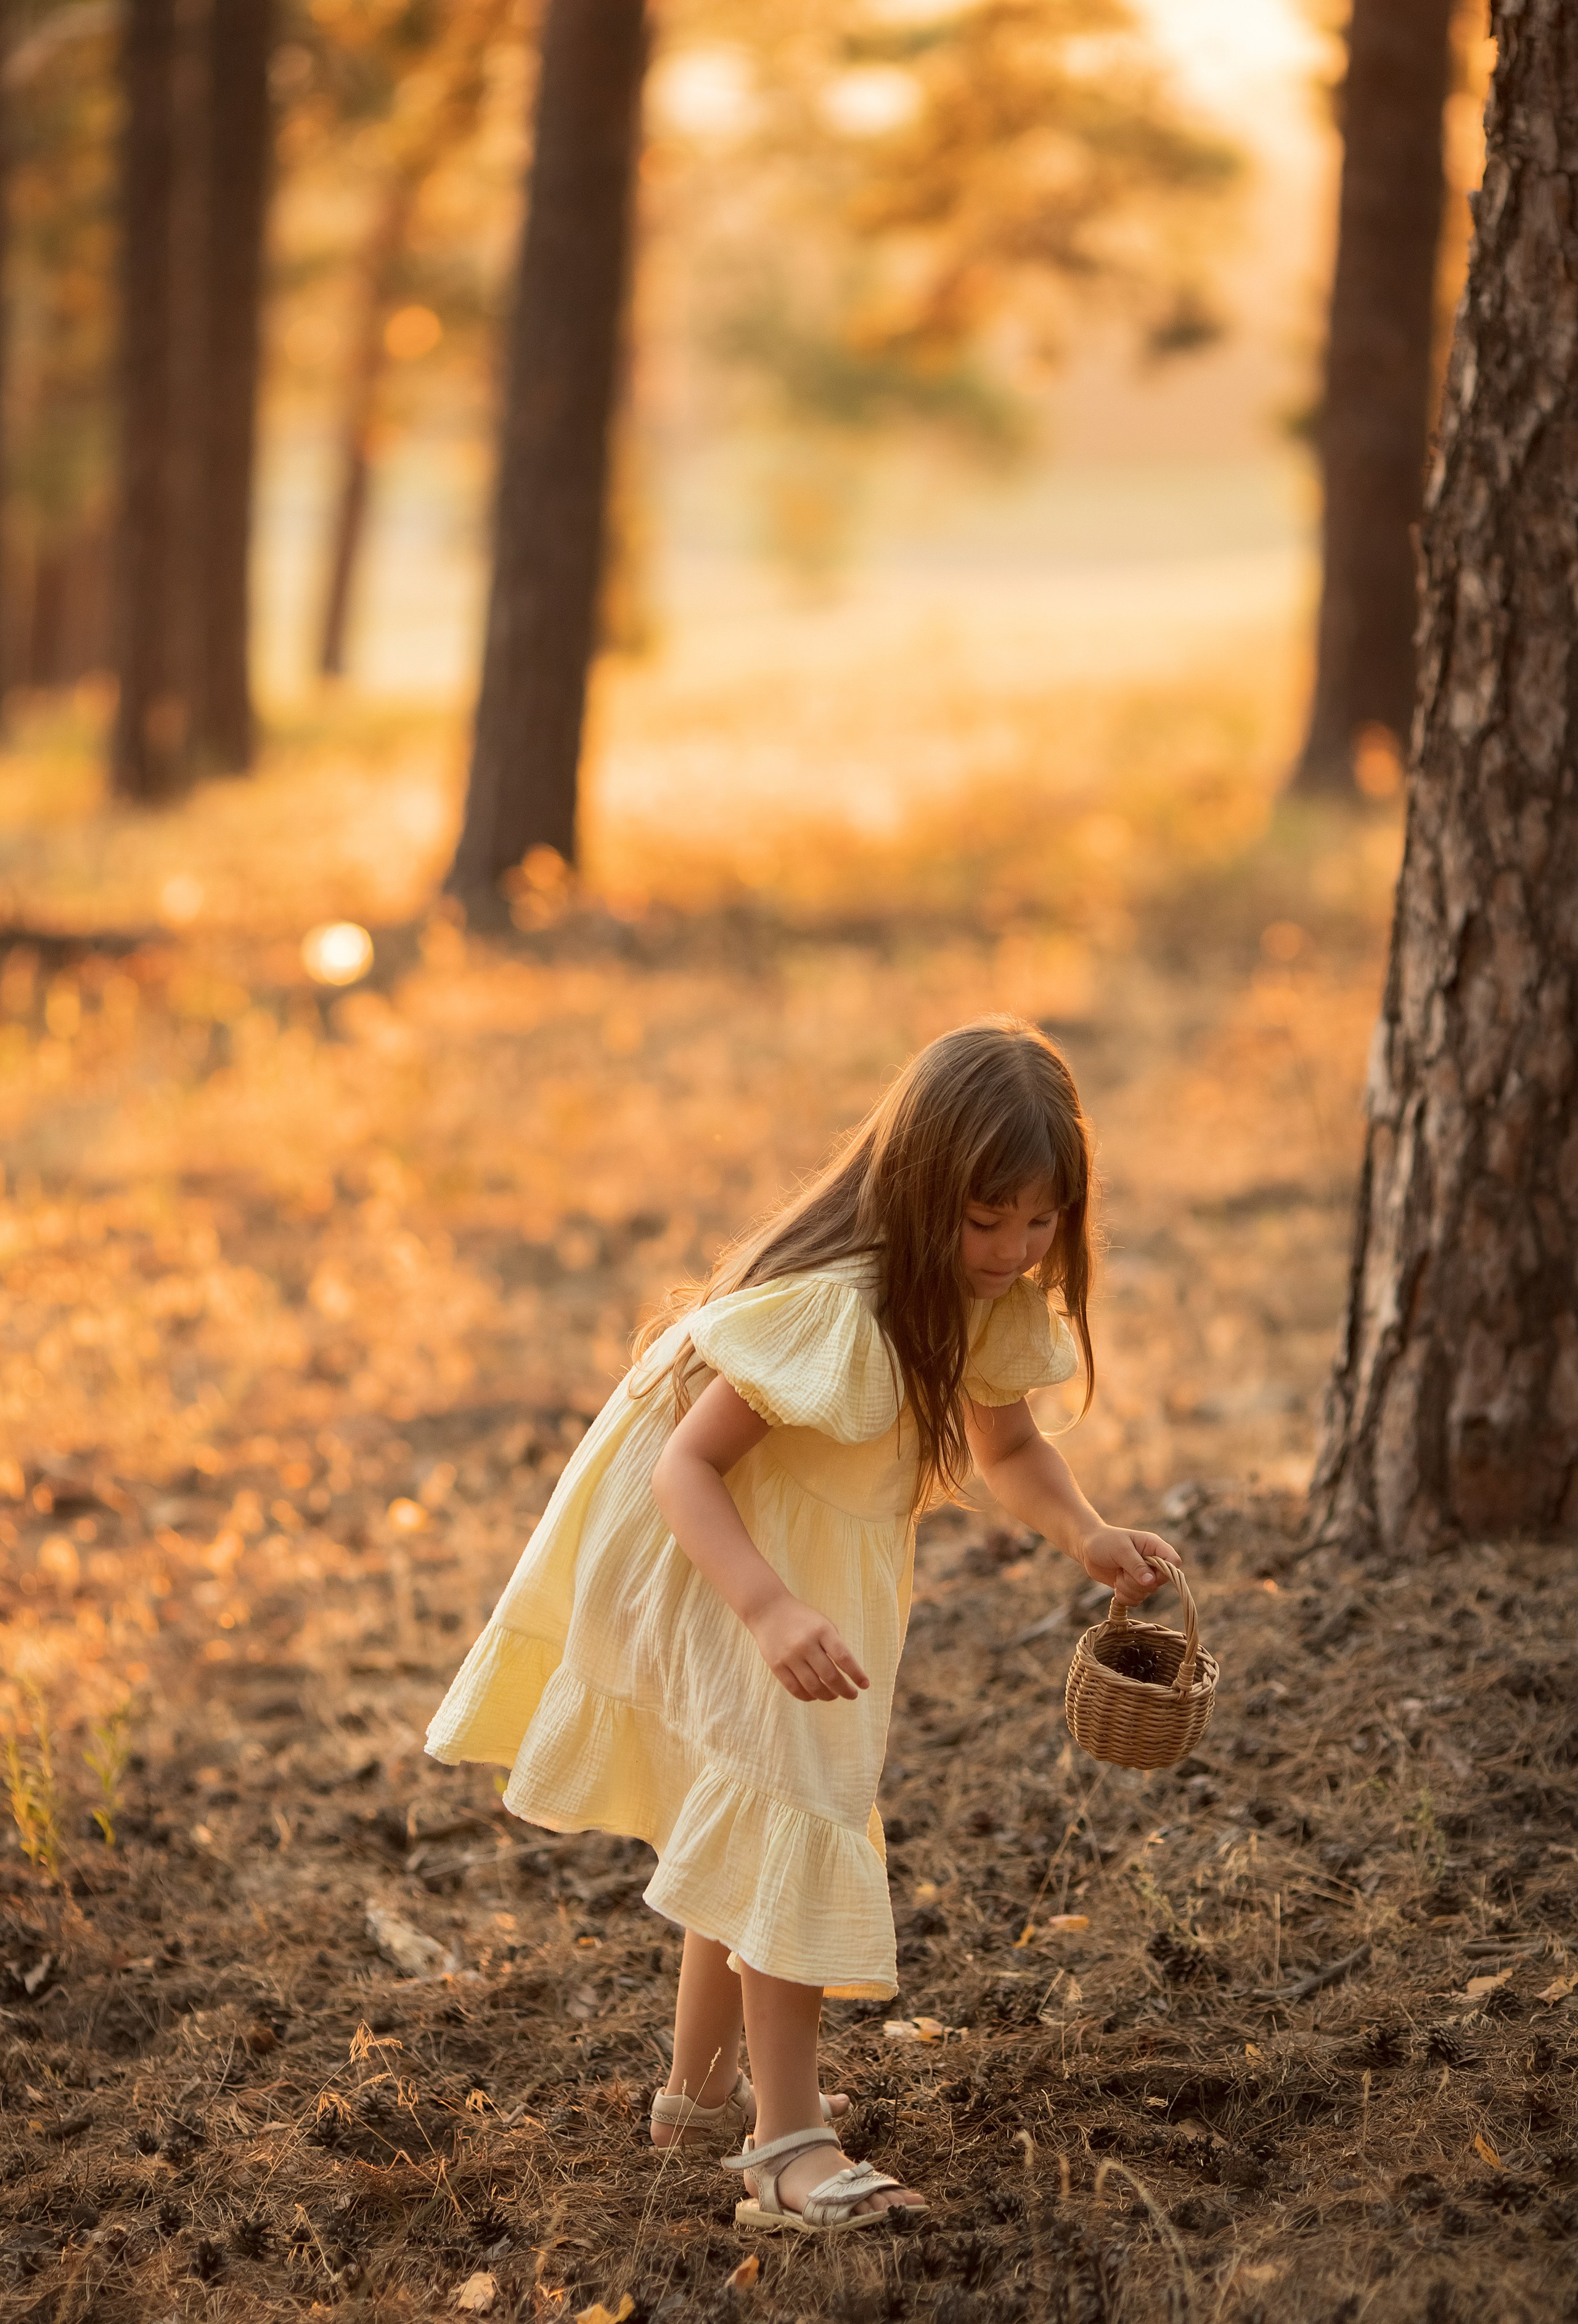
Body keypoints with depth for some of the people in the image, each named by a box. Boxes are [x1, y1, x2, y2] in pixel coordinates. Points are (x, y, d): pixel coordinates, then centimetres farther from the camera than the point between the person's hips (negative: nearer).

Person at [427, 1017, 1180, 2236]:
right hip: (702, 1555, -9)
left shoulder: (996, 1299, -11)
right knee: (791, 1813, -17)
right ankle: (785, 2149, -14)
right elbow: (687, 1464, -35)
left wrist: (1090, 1534, -16)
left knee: (754, 1821, 20)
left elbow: (1006, 1443, 4)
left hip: (808, 1564, 9)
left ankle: (704, 2087, 38)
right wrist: (773, 1614, -49)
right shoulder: (832, 1307, -36)